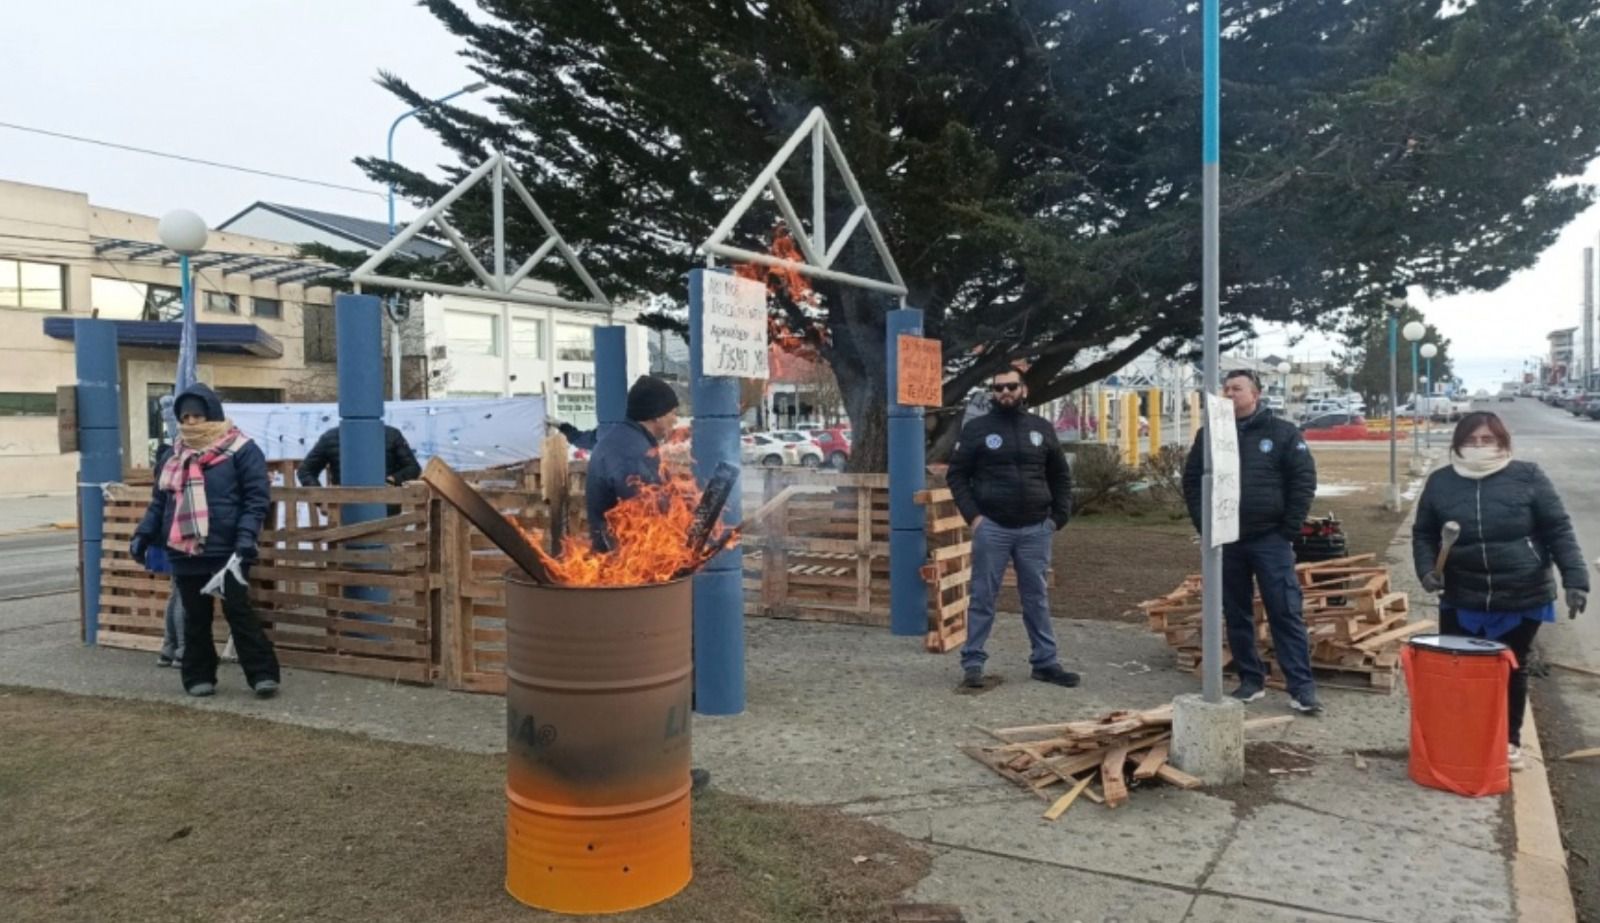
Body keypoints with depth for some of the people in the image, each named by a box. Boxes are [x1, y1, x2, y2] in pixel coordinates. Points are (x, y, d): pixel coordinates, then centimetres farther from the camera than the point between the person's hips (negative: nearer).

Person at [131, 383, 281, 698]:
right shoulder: (172, 457, 17)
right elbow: (159, 502, 22)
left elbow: (256, 498, -9)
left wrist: (246, 534, -21)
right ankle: (198, 676, 21)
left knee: (238, 612, -5)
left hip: (226, 551, -6)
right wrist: (144, 534, 9)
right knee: (195, 618, 12)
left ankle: (263, 674, 1)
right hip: (184, 552, 6)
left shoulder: (241, 450, -3)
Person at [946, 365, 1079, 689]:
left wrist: (1059, 517, 6)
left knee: (1037, 598, 10)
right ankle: (973, 663, 9)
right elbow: (957, 475, 1)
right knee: (983, 598, 2)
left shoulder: (1042, 428, 9)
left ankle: (1045, 662, 18)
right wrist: (972, 516, -8)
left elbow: (1061, 477, 15)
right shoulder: (976, 428, 0)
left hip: (1036, 529, 3)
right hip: (991, 528, -3)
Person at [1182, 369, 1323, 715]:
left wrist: (1289, 529, -7)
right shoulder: (1209, 434, 7)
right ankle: (1251, 679, 19)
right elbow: (1192, 481, 11)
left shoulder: (1283, 432, 0)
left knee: (1286, 613, -4)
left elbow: (1304, 480, -3)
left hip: (1270, 540, -3)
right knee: (1236, 615, 9)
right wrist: (1203, 525, 2)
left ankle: (1302, 687, 0)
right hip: (1226, 541, 3)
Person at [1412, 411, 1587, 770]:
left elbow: (1558, 530, -4)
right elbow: (1423, 534, 7)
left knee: (1512, 670, 14)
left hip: (1522, 599, -1)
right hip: (1461, 600, 1)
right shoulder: (1440, 482, 1)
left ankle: (1510, 741, 30)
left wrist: (1575, 578, -13)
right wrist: (1427, 569, -10)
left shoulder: (1528, 476, -5)